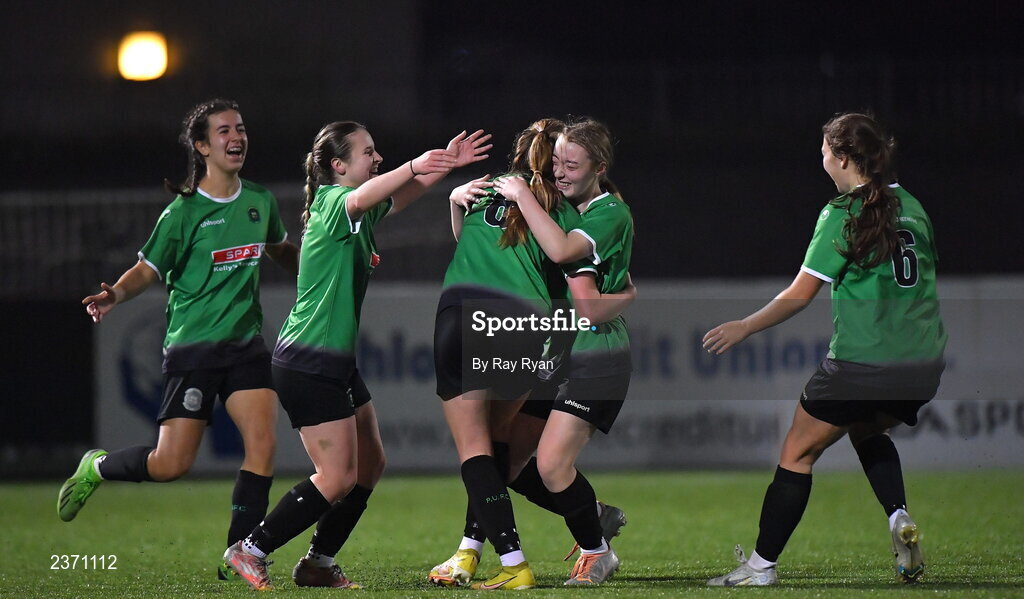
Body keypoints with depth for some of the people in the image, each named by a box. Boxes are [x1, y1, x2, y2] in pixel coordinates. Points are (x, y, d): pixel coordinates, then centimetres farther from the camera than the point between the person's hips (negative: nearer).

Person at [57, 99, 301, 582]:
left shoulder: (260, 202, 9)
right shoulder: (184, 212, -7)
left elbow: (282, 251, 29)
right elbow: (148, 270, -4)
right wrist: (114, 295, -22)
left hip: (246, 343, 5)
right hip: (192, 347, -5)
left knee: (262, 443, -15)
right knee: (171, 465, -8)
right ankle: (97, 468, 22)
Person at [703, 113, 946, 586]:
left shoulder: (842, 214, -8)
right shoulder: (911, 206, 10)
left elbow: (800, 295, -9)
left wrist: (743, 327, 1)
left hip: (860, 363, -7)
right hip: (923, 366, 7)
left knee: (797, 453, 5)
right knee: (868, 433, 32)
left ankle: (761, 565, 6)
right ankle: (900, 519, 8)